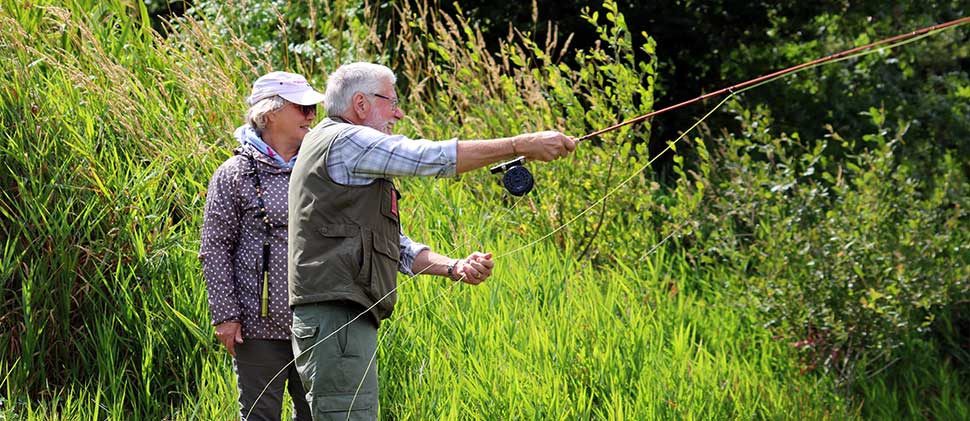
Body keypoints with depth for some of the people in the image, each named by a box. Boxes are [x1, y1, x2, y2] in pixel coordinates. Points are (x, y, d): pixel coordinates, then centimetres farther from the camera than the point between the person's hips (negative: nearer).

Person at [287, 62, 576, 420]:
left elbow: (394, 244, 23)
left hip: (350, 319, 11)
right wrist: (522, 145, -10)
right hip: (336, 316, -11)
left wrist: (453, 267, 7)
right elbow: (431, 158, -13)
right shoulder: (343, 141, -7)